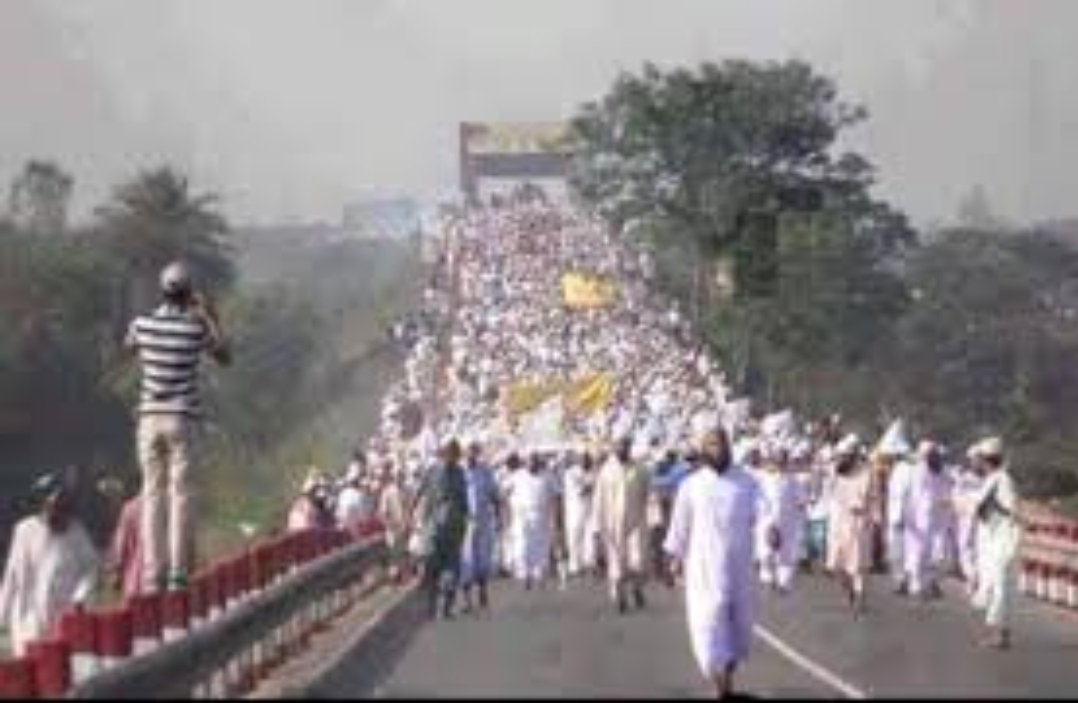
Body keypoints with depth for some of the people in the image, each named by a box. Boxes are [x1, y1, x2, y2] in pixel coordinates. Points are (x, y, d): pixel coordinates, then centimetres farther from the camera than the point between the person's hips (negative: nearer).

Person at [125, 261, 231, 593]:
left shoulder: (142, 324, -1)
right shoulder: (197, 329, -6)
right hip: (182, 418, -2)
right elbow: (226, 358, 11)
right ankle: (177, 573, -8)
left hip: (150, 417, 2)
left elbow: (129, 346, 24)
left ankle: (153, 574, 0)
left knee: (152, 493, 5)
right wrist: (212, 318, 14)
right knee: (180, 494, -2)